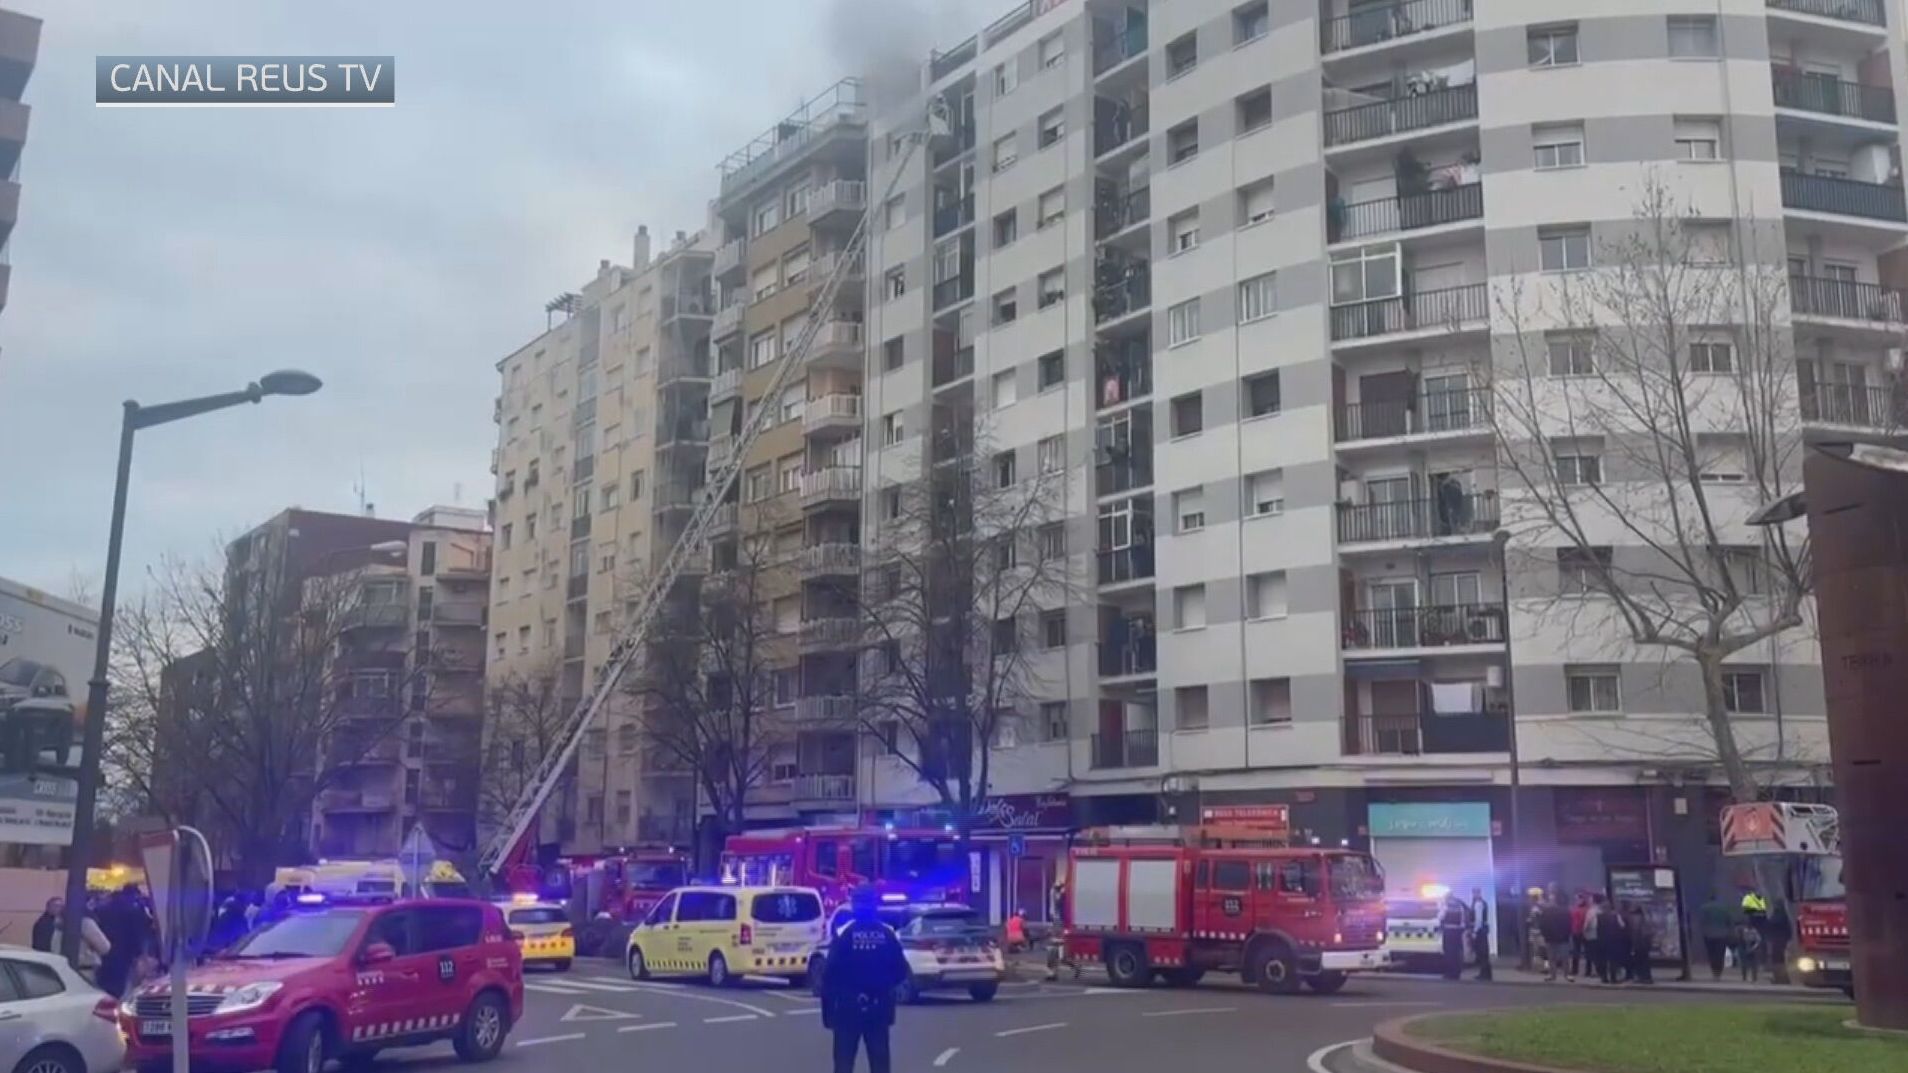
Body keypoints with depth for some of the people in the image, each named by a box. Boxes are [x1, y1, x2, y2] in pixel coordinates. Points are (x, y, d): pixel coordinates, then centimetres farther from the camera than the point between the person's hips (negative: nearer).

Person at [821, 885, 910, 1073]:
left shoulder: (843, 934, -10)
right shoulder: (888, 934, -1)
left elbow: (830, 972, -10)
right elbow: (901, 971, 2)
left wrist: (829, 1003, 1)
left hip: (848, 1006, -2)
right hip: (879, 1006, 2)